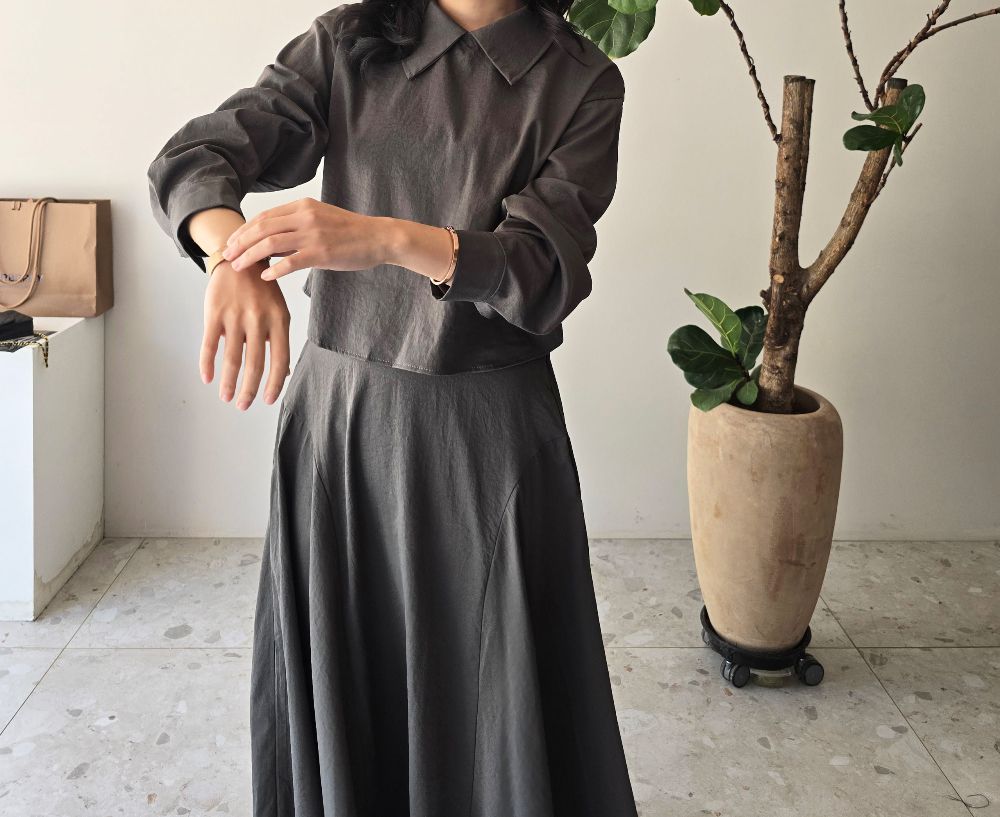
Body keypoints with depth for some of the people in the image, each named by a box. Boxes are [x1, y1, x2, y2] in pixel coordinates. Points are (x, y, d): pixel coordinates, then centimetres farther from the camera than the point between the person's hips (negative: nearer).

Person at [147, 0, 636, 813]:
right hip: (337, 410, 2)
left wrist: (387, 239, -32)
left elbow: (545, 269, -15)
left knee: (499, 703, 4)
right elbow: (192, 159, -7)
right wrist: (235, 259, -30)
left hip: (487, 431, -1)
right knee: (336, 682, 12)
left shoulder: (581, 83, -2)